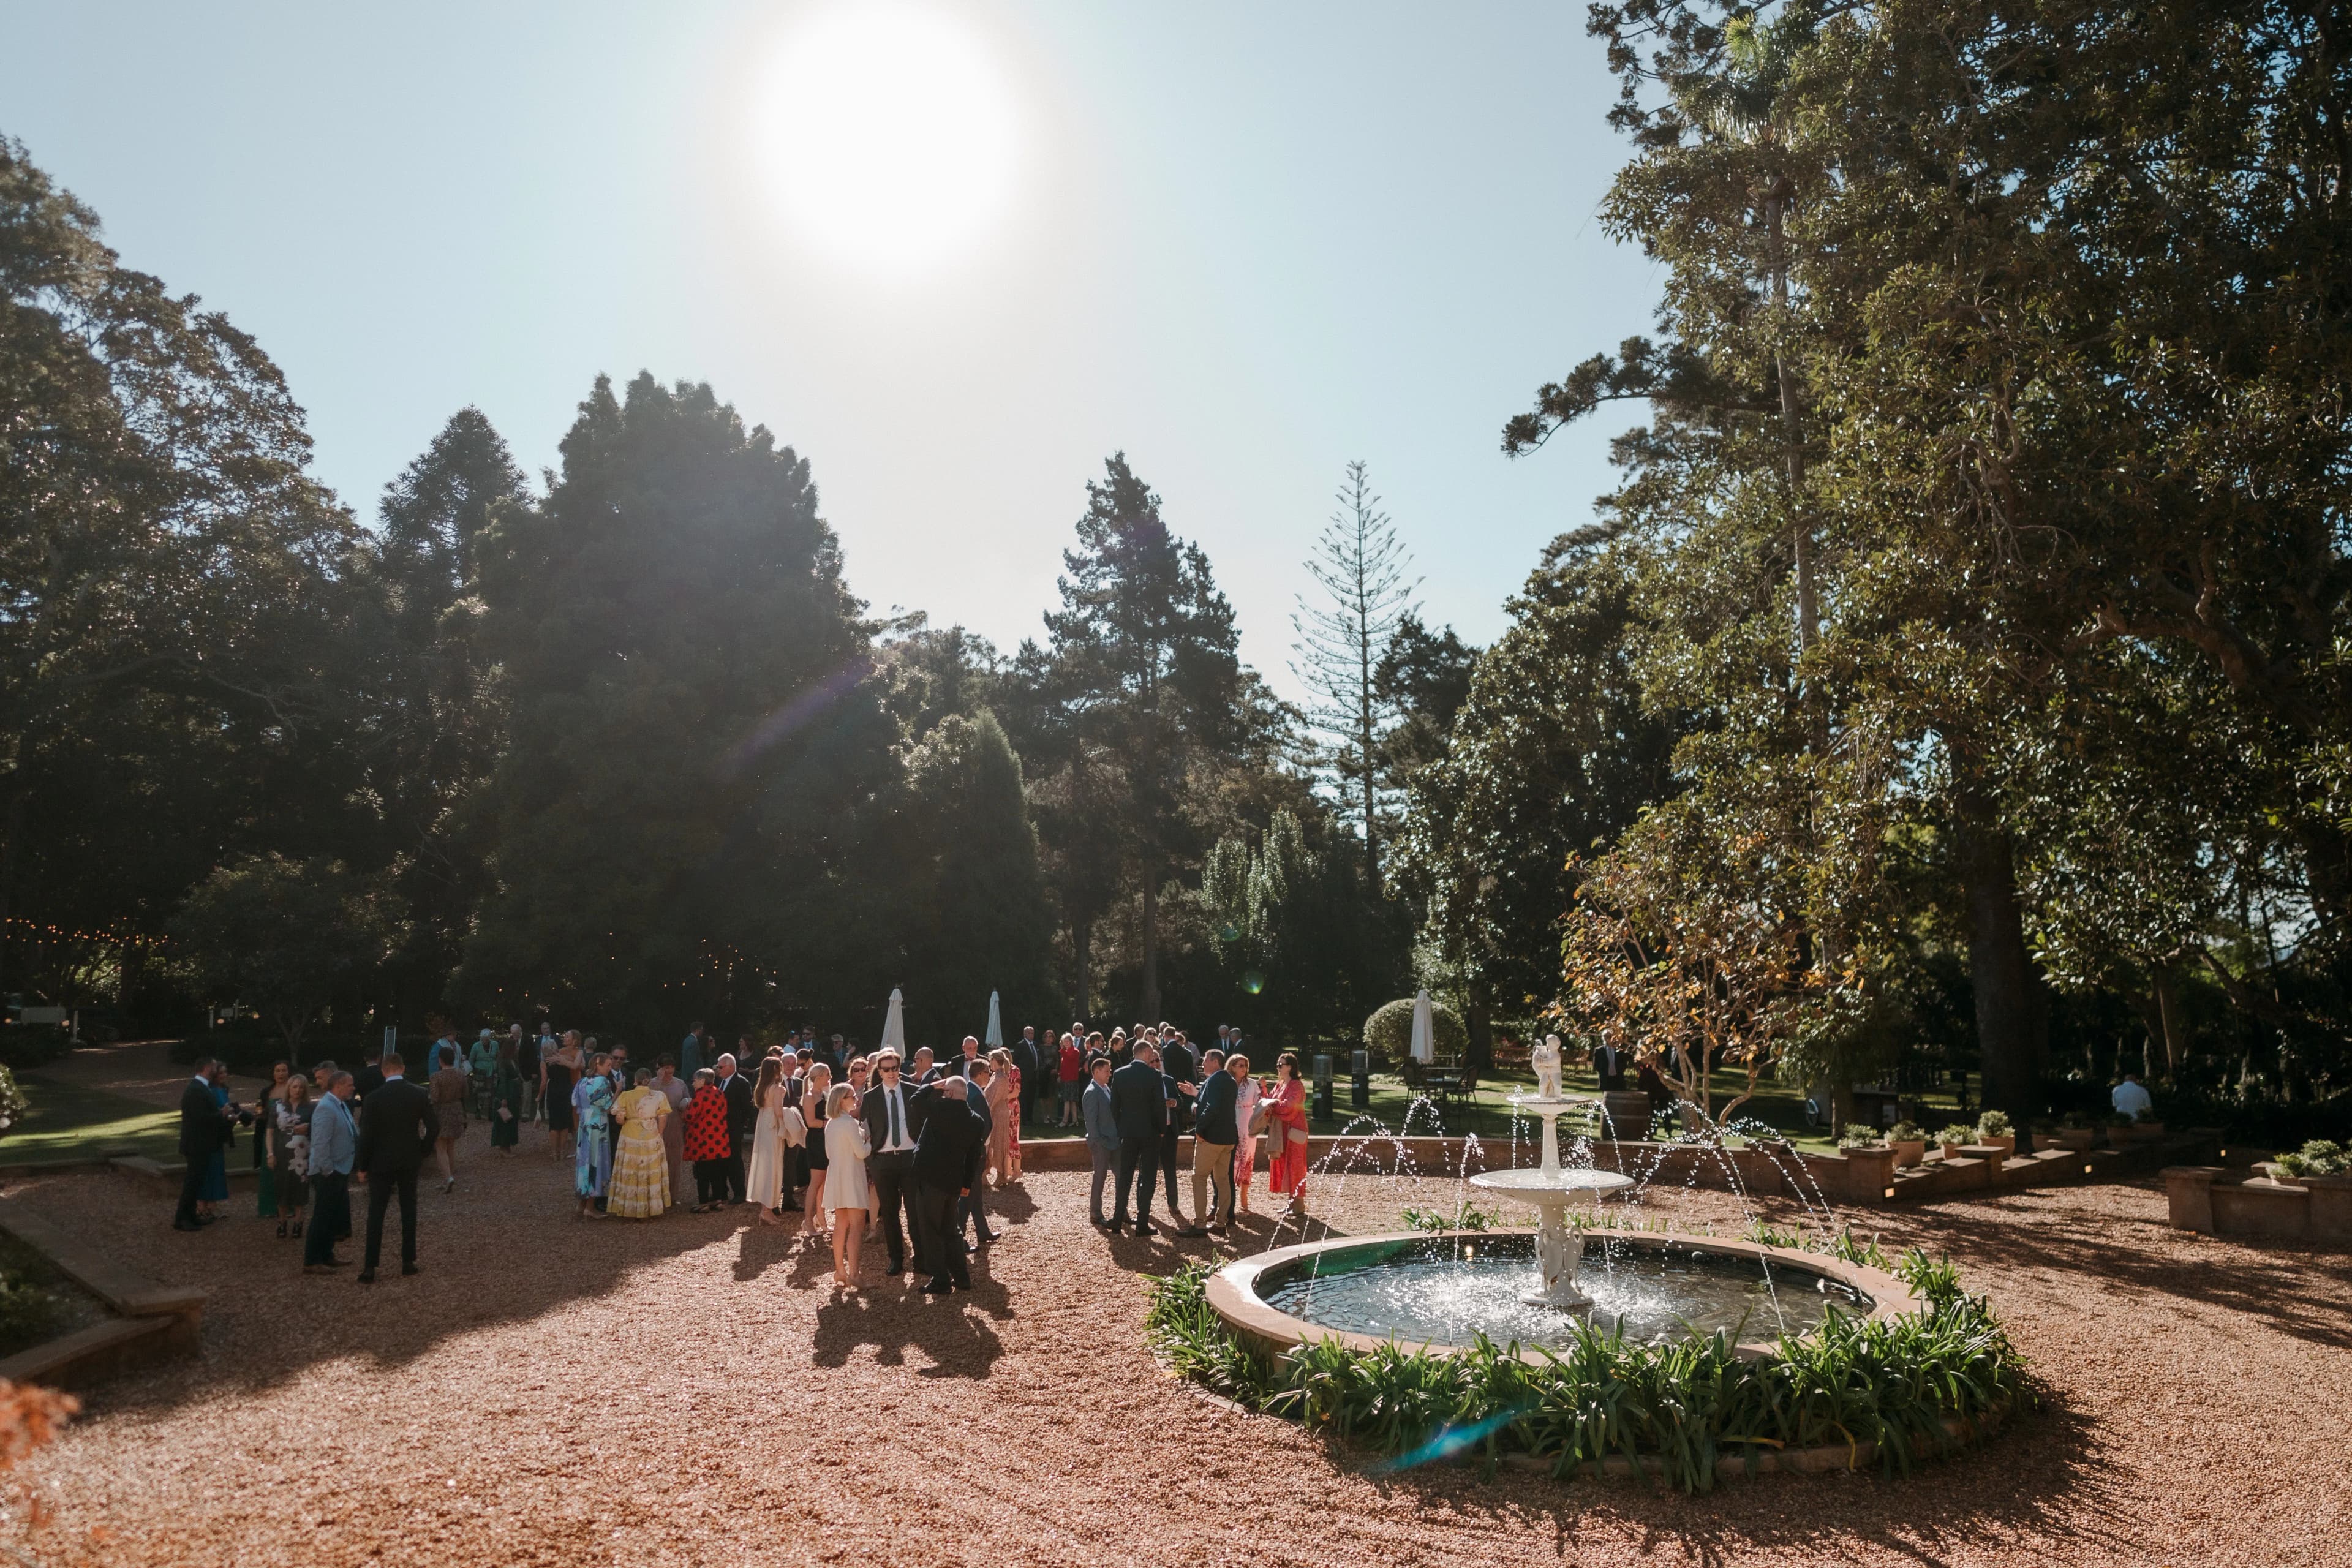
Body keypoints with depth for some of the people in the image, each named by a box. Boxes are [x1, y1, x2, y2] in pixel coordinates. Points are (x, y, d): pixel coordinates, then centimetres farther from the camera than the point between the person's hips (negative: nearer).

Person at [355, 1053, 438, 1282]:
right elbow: (434, 1127, -4)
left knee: (376, 1214, 5)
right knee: (409, 1212, 11)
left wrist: (362, 1167, 1)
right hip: (410, 1162, 2)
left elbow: (366, 1136, -10)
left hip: (381, 1163, -2)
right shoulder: (419, 1094, -6)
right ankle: (408, 1261, 15)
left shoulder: (374, 1098, -11)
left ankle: (370, 1268, 4)